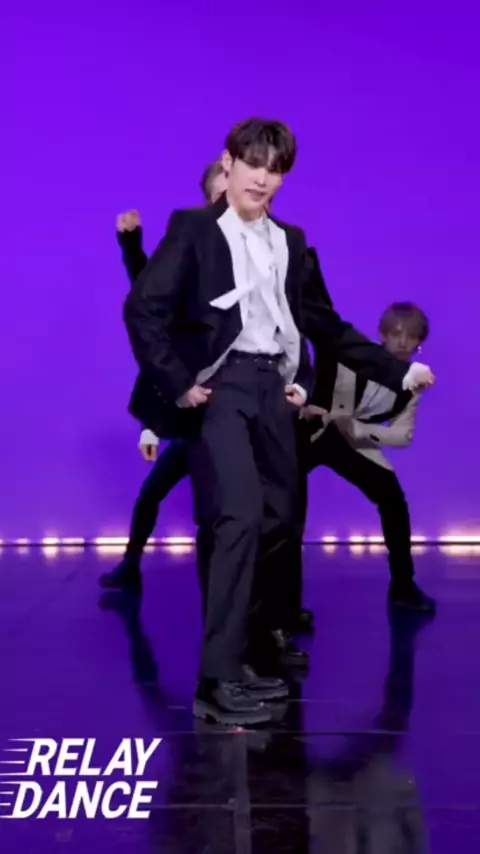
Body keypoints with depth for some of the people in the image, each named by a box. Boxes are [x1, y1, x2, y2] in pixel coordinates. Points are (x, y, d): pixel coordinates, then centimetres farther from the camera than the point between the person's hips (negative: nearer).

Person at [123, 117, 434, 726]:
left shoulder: (289, 242, 18)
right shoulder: (194, 229, 2)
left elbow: (323, 323, 21)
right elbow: (143, 307, -8)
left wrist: (396, 370, 15)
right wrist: (176, 384, -14)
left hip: (272, 391, 7)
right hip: (219, 387, -6)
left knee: (276, 520, 8)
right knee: (241, 517, -20)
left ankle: (242, 647, 26)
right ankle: (217, 681, -16)